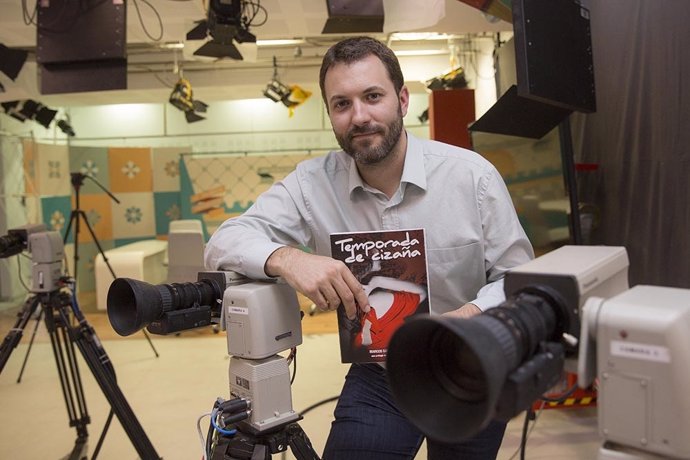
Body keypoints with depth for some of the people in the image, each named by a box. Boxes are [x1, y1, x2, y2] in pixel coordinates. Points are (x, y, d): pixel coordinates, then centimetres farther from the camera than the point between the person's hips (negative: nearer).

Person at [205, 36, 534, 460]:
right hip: (377, 378, 0)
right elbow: (224, 242, -17)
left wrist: (469, 316, -30)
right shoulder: (313, 184, -14)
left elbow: (520, 278, -9)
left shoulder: (474, 175, -16)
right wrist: (286, 258, -39)